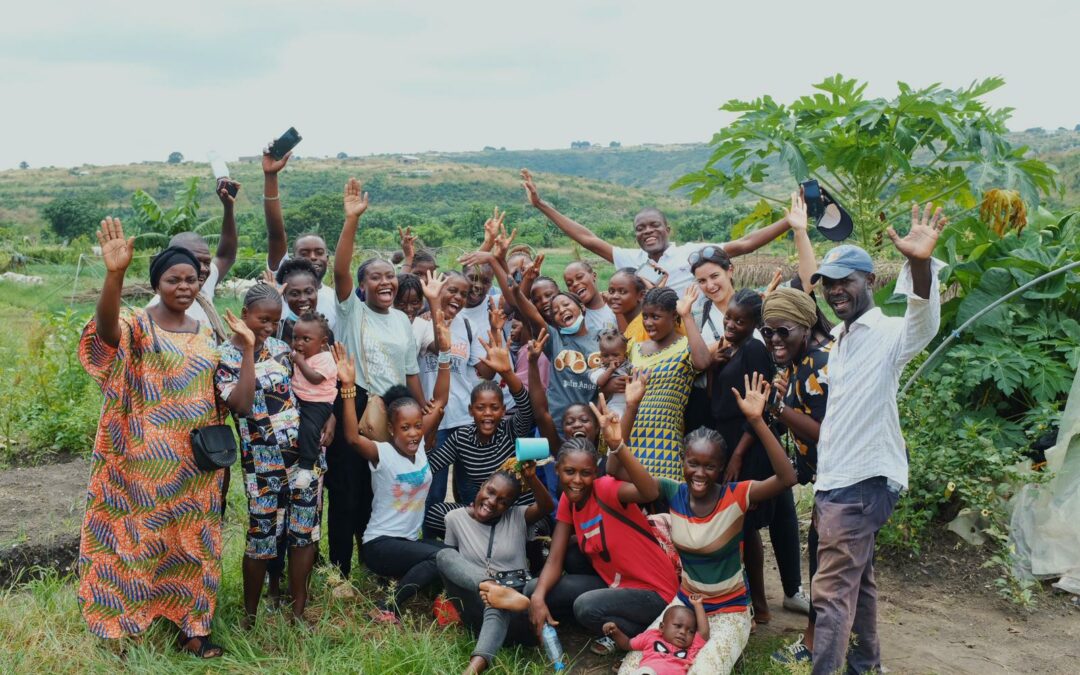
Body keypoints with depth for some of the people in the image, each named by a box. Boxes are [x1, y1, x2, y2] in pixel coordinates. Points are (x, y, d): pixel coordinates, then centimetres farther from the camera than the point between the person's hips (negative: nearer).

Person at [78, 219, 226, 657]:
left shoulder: (206, 333, 8)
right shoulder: (137, 325, -9)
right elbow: (105, 329, -33)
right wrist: (115, 273, -50)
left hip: (196, 459, 5)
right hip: (147, 459, -5)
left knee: (191, 538, 11)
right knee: (143, 533, 4)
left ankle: (189, 624, 21)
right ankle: (130, 618, 20)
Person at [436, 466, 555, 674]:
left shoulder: (517, 517, 8)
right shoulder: (455, 518, 8)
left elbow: (547, 507, -10)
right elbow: (449, 561, 11)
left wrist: (531, 478, -26)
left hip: (515, 610, -1)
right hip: (478, 604, 1)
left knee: (497, 608, -38)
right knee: (444, 555, -22)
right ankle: (493, 589, -46)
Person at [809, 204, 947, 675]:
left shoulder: (888, 333, -13)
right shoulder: (837, 337, 14)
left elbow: (923, 325, -36)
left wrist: (920, 265, -54)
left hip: (861, 482, -9)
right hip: (834, 479, 9)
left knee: (832, 592, -8)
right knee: (857, 580, 20)